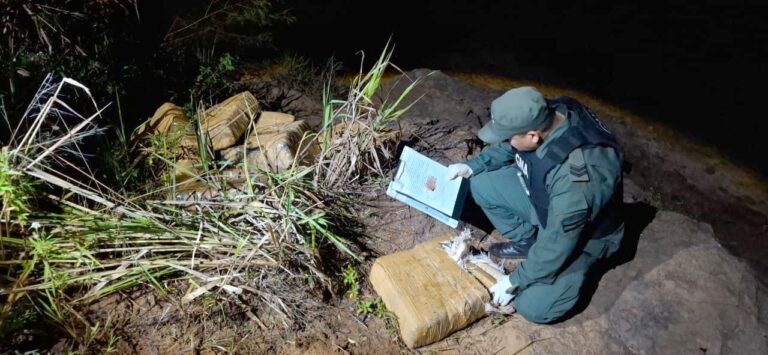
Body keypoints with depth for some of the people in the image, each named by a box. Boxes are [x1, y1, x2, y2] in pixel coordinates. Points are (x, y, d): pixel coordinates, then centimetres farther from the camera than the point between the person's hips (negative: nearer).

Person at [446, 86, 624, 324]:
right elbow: (506, 148, 3)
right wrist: (471, 166, -7)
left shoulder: (576, 176, -43)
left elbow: (557, 244, -31)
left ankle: (577, 263, 14)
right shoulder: (543, 117, -21)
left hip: (581, 234, -7)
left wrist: (515, 281, -19)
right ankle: (527, 242, 14)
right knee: (482, 184, -5)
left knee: (533, 308, -13)